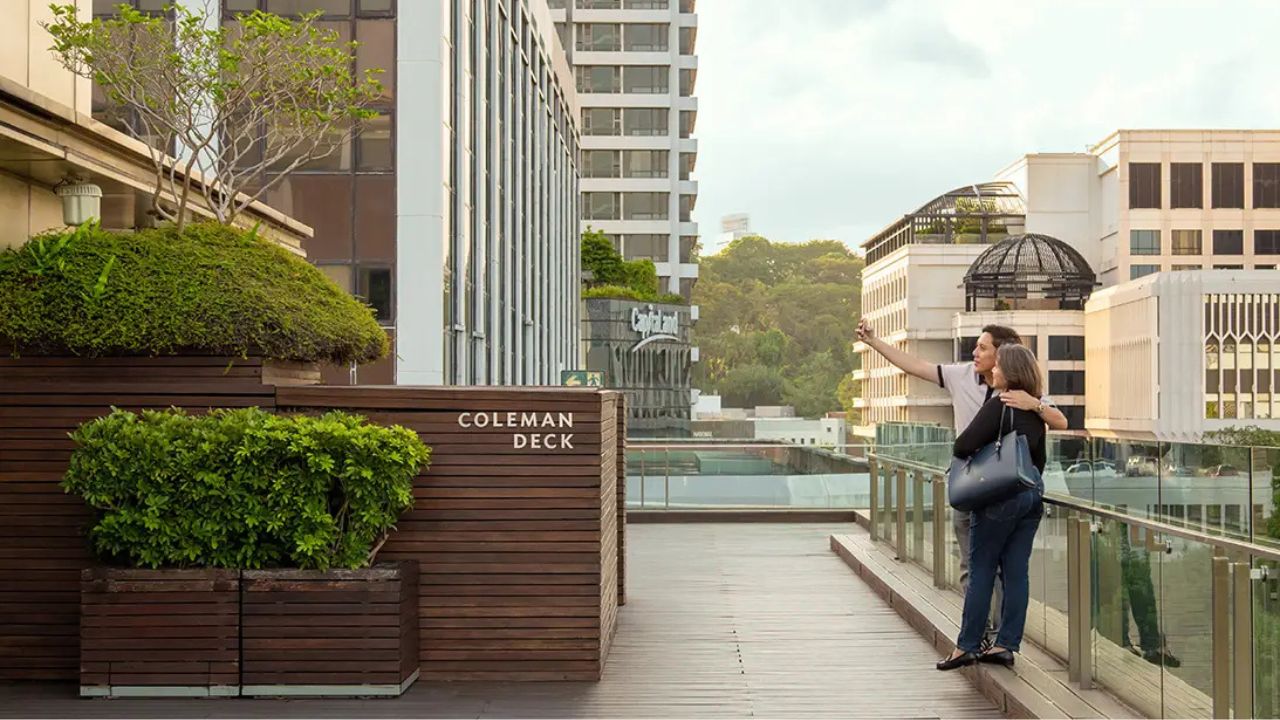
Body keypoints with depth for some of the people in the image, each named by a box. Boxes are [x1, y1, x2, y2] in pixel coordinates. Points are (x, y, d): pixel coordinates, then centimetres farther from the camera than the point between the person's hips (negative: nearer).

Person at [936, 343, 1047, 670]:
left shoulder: (998, 406, -13)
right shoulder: (1035, 411, 12)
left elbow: (964, 445, -17)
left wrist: (961, 454, 4)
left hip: (1000, 496, -8)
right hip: (1033, 492, 8)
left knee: (981, 570, -1)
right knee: (1016, 570, 7)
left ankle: (967, 646, 3)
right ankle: (1006, 645, 10)